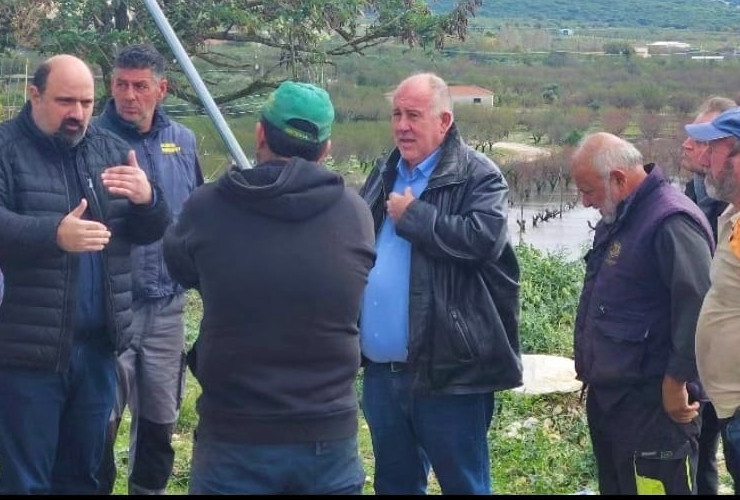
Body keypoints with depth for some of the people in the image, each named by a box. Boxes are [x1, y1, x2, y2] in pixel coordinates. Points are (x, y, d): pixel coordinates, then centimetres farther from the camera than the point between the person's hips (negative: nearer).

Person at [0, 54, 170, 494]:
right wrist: (54, 234, -34)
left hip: (99, 345, 5)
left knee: (84, 473, 17)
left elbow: (153, 230, 8)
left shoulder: (112, 149, 11)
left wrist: (147, 199, -14)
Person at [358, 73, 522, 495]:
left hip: (448, 371, -7)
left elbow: (484, 238, -25)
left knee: (464, 483, 4)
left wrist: (411, 216, -14)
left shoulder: (478, 176, -7)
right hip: (382, 370, 7)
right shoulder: (385, 175, 15)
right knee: (395, 482, 18)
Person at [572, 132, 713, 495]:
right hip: (607, 396, 10)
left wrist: (677, 381, -20)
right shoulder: (620, 218, 13)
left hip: (652, 406, -10)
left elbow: (699, 309, -25)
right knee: (614, 486, 17)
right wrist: (589, 362, 20)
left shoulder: (671, 223, -20)